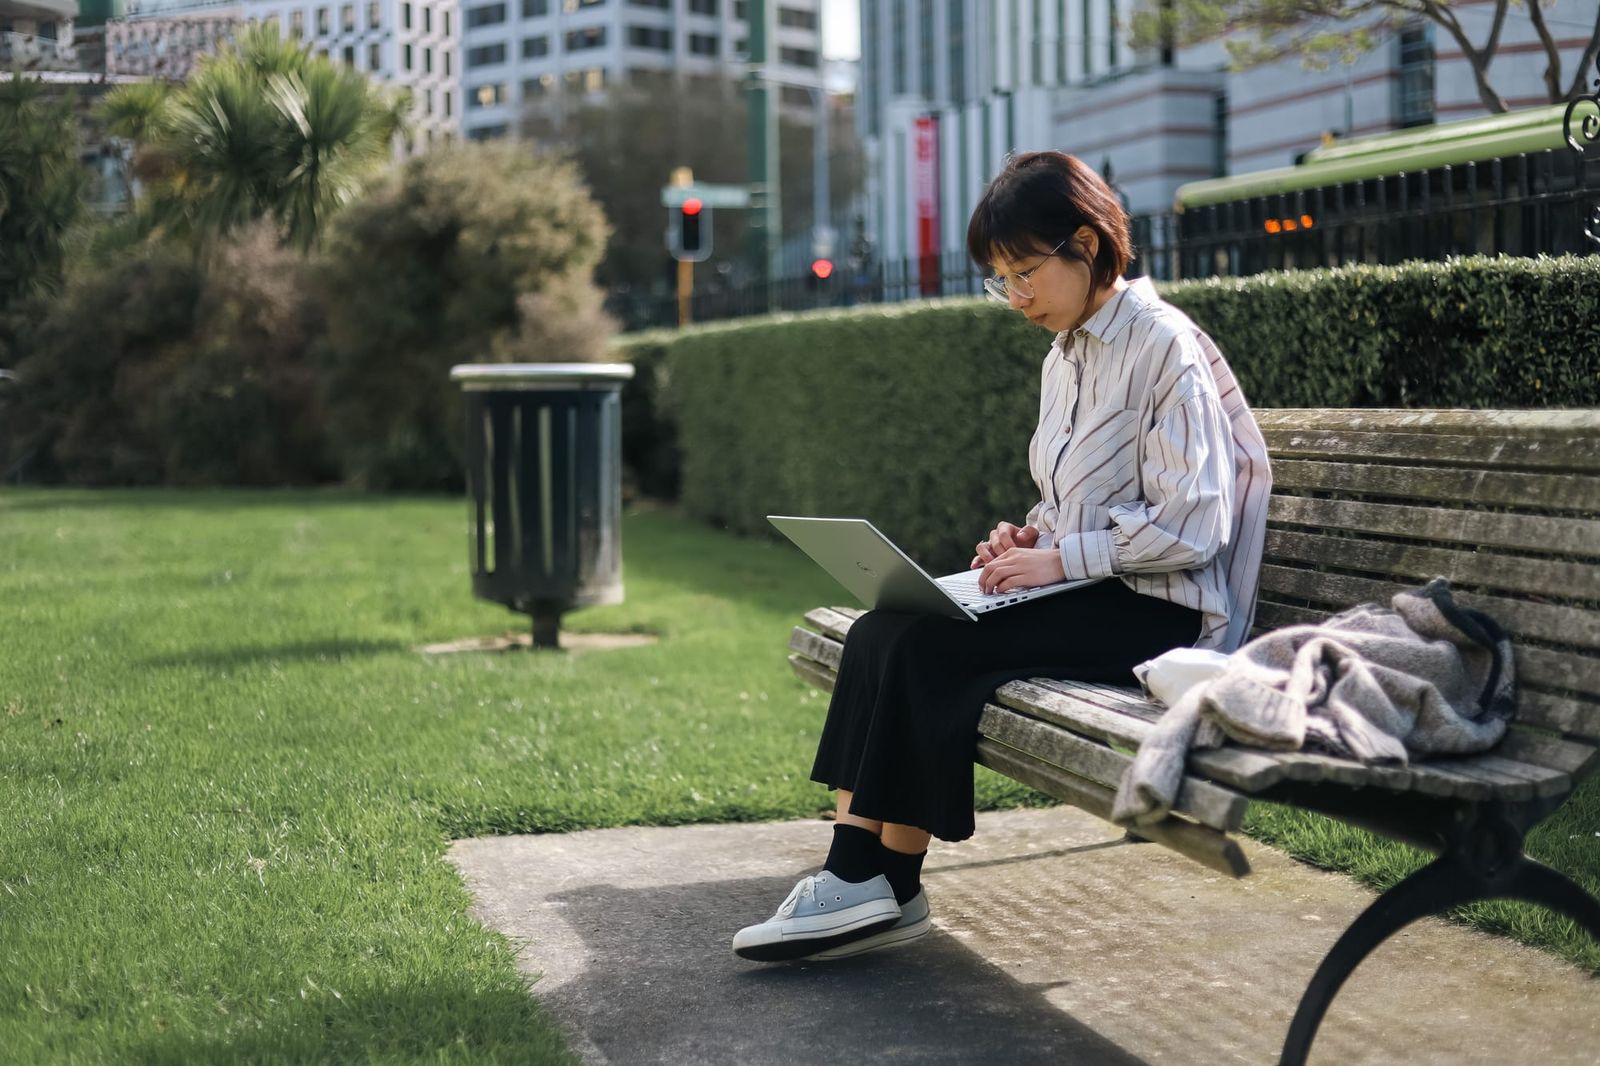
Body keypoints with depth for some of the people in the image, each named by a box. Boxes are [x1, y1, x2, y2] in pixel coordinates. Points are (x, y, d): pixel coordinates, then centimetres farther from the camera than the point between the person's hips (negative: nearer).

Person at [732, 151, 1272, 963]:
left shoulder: (1165, 346, -11)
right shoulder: (1066, 357, 16)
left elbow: (1190, 528, -17)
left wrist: (1059, 558, -19)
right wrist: (1029, 536, 4)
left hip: (1158, 611, -8)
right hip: (1084, 593, 9)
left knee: (930, 649, -24)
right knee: (882, 632, -14)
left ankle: (885, 886, -12)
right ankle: (858, 875, -21)